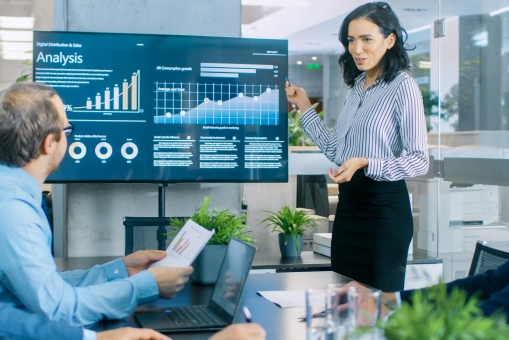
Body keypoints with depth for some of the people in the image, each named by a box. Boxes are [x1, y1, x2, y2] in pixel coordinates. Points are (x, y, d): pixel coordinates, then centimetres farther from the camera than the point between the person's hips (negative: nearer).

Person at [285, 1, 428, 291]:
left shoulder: (403, 87, -13)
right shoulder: (357, 86, 11)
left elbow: (419, 160, -15)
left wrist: (365, 163, -26)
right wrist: (305, 107, 13)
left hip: (384, 205, -7)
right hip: (349, 201, 8)